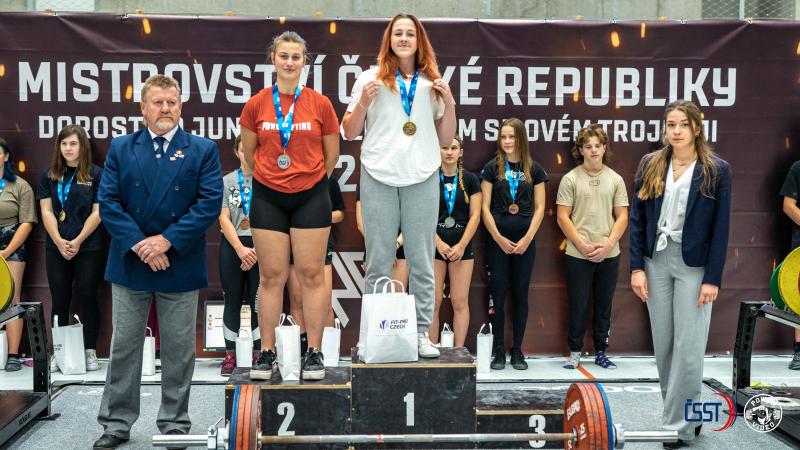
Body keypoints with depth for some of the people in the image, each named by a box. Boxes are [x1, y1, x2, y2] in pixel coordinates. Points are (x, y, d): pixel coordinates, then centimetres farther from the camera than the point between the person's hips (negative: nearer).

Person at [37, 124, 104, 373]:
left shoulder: (96, 174, 0)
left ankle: (90, 351, 10)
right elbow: (46, 211, 3)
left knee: (87, 298, 3)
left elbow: (97, 212, -4)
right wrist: (59, 242, -9)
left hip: (88, 248, -2)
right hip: (56, 248, 2)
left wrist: (78, 241, -11)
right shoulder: (49, 176, 8)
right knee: (60, 301, 6)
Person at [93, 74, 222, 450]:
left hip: (180, 265, -1)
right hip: (130, 263, 1)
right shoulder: (120, 148, 5)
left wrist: (167, 241, -16)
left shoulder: (203, 150, 0)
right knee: (124, 346, 9)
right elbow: (108, 202, -2)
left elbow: (209, 204, -8)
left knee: (178, 350, 7)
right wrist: (139, 245, -14)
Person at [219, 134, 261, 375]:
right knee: (232, 301, 6)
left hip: (261, 246, -2)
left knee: (259, 302, -1)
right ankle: (230, 355, 13)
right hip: (232, 246, 2)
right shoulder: (227, 181, 7)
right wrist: (241, 249, -10)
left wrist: (257, 250, -12)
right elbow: (224, 219, 1)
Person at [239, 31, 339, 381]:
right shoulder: (256, 105, 0)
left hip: (311, 197, -1)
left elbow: (331, 153, 8)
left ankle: (314, 352, 10)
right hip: (268, 198, 1)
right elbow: (249, 151, 13)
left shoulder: (320, 104, -2)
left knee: (311, 274, 2)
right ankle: (267, 351, 13)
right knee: (271, 276, 4)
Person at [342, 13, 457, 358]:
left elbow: (445, 140, 15)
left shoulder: (432, 83, 14)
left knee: (421, 261, 2)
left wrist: (448, 102, 2)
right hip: (378, 177, -1)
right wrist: (363, 102, -5)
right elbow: (349, 133, 10)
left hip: (422, 177, 1)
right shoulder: (370, 79, 10)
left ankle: (421, 333, 8)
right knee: (379, 262, 2)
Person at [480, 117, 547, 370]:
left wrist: (527, 239, -6)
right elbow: (485, 207, 0)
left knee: (520, 293, 5)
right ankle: (499, 350, 8)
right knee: (497, 294, 0)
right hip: (497, 240, -1)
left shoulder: (534, 170, 6)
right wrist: (499, 238, -8)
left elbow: (539, 208, 5)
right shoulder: (492, 168, 3)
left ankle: (517, 350, 12)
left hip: (525, 241, 1)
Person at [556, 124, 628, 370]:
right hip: (577, 255, -2)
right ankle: (575, 352, 16)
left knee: (604, 305, 10)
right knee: (578, 305, 4)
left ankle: (600, 352, 21)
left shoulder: (615, 179, 7)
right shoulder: (570, 179, -1)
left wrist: (608, 244, -9)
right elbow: (563, 217, -4)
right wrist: (583, 245, -12)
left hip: (609, 255, 3)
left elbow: (622, 217, 5)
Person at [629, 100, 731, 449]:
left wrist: (712, 278, -10)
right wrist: (636, 267, -2)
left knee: (688, 348, -4)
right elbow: (637, 219, 5)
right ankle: (682, 415, 24)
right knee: (663, 345, 9)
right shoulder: (650, 165, 5)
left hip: (694, 264, -3)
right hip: (656, 260, 4)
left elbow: (720, 228, -5)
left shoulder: (716, 170, -3)